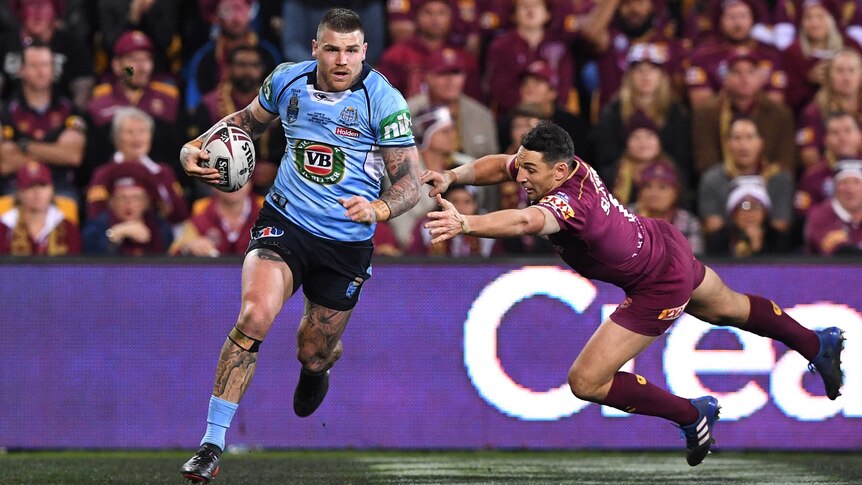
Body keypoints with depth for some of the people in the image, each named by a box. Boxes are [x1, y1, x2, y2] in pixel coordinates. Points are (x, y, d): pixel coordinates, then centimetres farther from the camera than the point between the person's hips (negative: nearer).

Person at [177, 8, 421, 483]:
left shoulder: (384, 101, -12)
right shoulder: (287, 80, -3)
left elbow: (410, 182, -10)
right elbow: (249, 119, 19)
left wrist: (378, 208, -31)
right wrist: (195, 148, 3)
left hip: (347, 243, 0)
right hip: (284, 224, 0)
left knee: (314, 354, 12)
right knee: (255, 315, -26)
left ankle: (317, 368, 56)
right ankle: (212, 443, -21)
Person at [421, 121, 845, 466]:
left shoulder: (568, 201, -41)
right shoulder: (558, 164, -17)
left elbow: (524, 222, -63)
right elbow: (498, 165, 0)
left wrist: (464, 224, -77)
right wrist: (453, 176, -17)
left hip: (659, 288, -9)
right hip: (663, 242, 9)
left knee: (586, 382, -8)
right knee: (728, 308, 34)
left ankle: (691, 415, 10)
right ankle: (819, 345, 58)